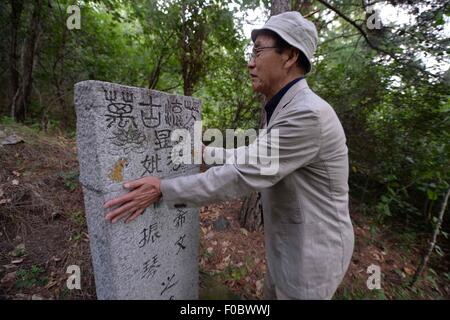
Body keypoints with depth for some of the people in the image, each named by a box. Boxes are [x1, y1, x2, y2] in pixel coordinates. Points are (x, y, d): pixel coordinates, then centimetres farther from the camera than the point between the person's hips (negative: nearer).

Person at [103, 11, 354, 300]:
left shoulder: (308, 114, -30)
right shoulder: (283, 110, 3)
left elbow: (242, 176, -30)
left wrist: (163, 189, -23)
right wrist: (207, 152, 17)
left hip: (312, 251, -8)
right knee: (275, 294, 29)